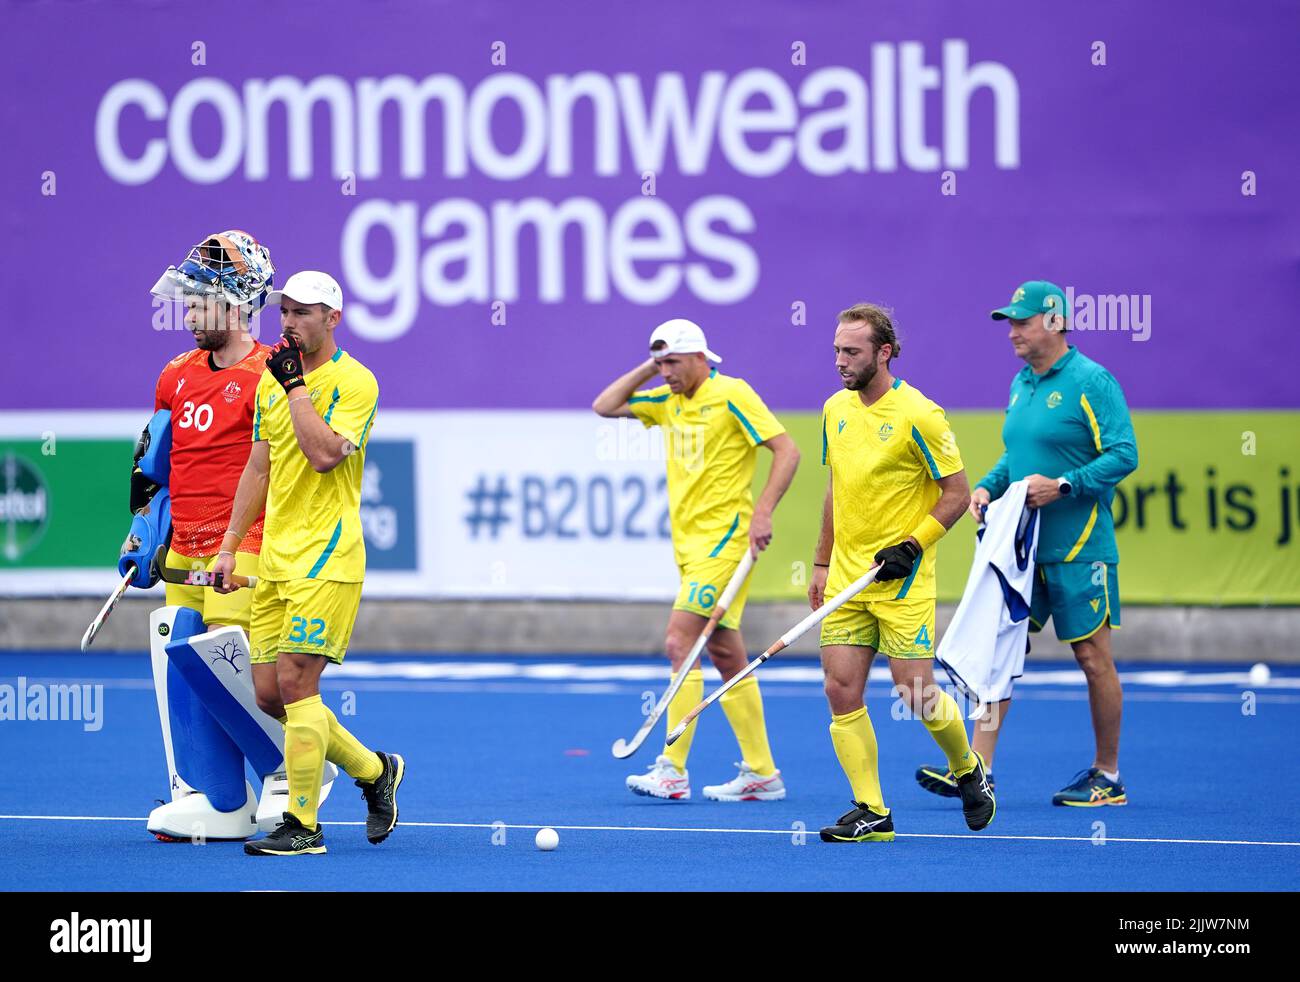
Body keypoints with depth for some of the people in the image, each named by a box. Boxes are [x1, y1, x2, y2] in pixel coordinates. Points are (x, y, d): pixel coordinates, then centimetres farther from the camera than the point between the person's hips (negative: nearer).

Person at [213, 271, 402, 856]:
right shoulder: (271, 382, 14)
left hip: (327, 560, -8)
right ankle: (373, 771, 24)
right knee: (268, 692, 5)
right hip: (276, 560, 8)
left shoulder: (354, 382, -8)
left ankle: (303, 825, -9)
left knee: (295, 681, -14)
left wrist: (297, 387, -16)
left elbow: (324, 455, -22)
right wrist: (230, 545, 17)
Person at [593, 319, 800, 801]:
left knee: (679, 643, -16)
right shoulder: (668, 400, 13)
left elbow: (786, 450, -12)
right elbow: (604, 406, 19)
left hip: (723, 541, -9)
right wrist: (647, 368, 8)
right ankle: (762, 774, 14)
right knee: (726, 656, 9)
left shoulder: (731, 395, -9)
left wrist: (762, 512, -21)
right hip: (691, 545, 9)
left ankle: (672, 770, -16)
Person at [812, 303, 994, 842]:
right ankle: (871, 812, 2)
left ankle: (967, 769, 22)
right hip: (847, 575, 6)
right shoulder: (836, 409, 9)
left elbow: (957, 492, -7)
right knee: (841, 691, -3)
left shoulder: (917, 415, -12)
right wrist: (822, 564, 19)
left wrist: (911, 546, -15)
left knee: (916, 692, -6)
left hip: (901, 578, -6)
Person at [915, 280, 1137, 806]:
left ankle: (1108, 777, 13)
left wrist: (1062, 485, -23)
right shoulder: (1021, 384, 13)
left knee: (1093, 657, 2)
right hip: (1021, 544, 7)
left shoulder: (1092, 382, -10)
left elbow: (1123, 454, -16)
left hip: (1078, 549, -7)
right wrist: (987, 487, 5)